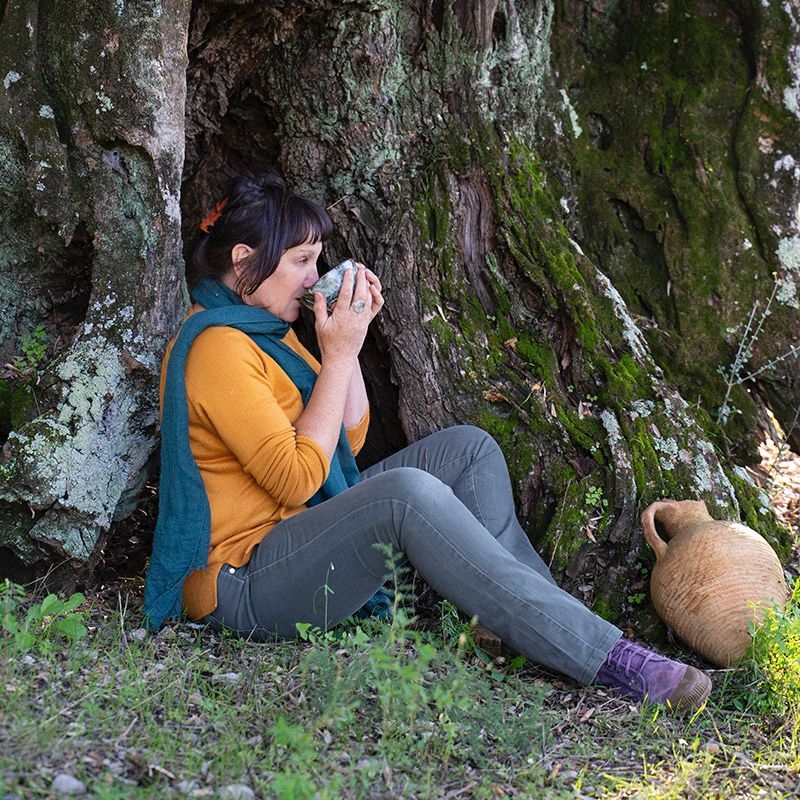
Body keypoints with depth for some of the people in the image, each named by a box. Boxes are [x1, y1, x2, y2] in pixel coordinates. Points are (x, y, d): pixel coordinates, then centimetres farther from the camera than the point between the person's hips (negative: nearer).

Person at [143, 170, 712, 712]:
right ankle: (606, 659, -34)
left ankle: (541, 627, -10)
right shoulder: (217, 348, -17)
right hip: (243, 583, -10)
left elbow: (347, 441, 13)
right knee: (406, 492, -35)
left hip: (304, 539, 10)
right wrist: (337, 355, -16)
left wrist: (349, 337, 2)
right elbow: (298, 480, -23)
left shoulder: (262, 329, 15)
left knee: (468, 450, 1)